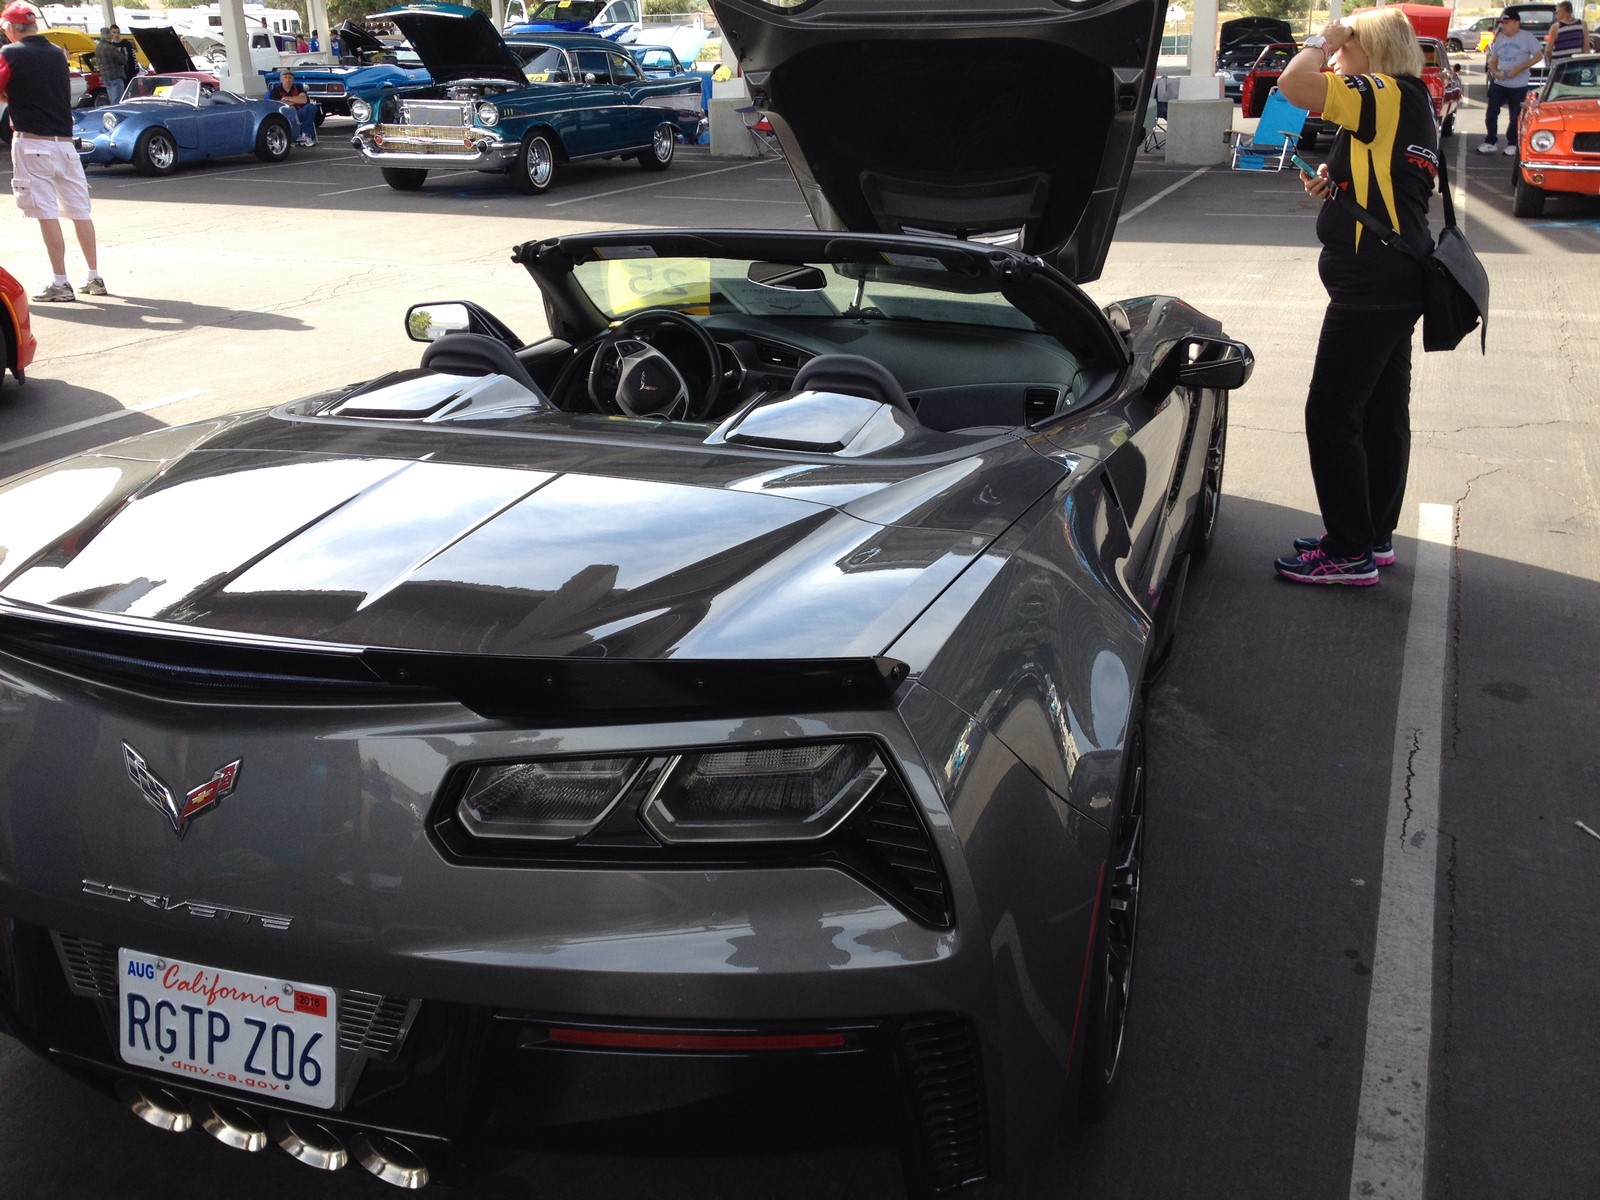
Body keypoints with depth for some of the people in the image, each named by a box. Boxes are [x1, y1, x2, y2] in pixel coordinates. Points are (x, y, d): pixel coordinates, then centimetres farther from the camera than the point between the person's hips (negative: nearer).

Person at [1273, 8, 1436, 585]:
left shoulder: (1387, 95, -14)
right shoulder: (1411, 106, 17)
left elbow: (1293, 84, -25)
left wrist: (1323, 40, -7)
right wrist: (1334, 185, 10)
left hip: (1372, 283, -11)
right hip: (1397, 281, 11)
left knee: (1331, 413, -6)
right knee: (1382, 412, 15)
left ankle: (1349, 553, 1)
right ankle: (1375, 536, 25)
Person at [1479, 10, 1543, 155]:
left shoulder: (1527, 37, -6)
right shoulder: (1499, 38, 10)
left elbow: (1539, 55, -8)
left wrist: (1520, 68, -19)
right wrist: (1495, 72, -7)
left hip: (1518, 85, -4)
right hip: (1499, 83, 5)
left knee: (1515, 117, 4)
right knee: (1491, 113, -1)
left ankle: (1512, 144, 16)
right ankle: (1490, 143, 8)